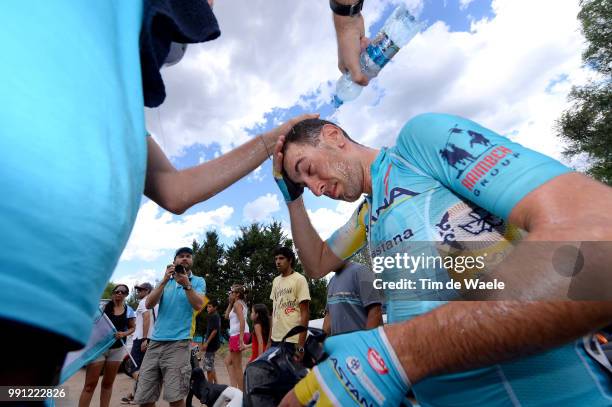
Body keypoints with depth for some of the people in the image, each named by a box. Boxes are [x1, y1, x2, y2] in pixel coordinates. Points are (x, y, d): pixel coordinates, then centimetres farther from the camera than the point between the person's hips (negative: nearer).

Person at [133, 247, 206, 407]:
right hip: (155, 341, 4)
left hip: (179, 342, -4)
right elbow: (149, 304, 1)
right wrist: (164, 281, -11)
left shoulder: (198, 281, 6)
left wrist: (186, 285, -21)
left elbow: (198, 306, -9)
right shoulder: (165, 282, 15)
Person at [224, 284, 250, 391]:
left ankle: (241, 392, 6)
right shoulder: (240, 303, 19)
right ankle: (233, 386, 18)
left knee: (237, 366, -1)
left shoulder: (237, 303, -10)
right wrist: (230, 303, 18)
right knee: (228, 362, 19)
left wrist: (241, 339, -28)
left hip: (238, 335, -10)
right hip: (236, 335, 10)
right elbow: (227, 316, 26)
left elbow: (242, 321, -22)